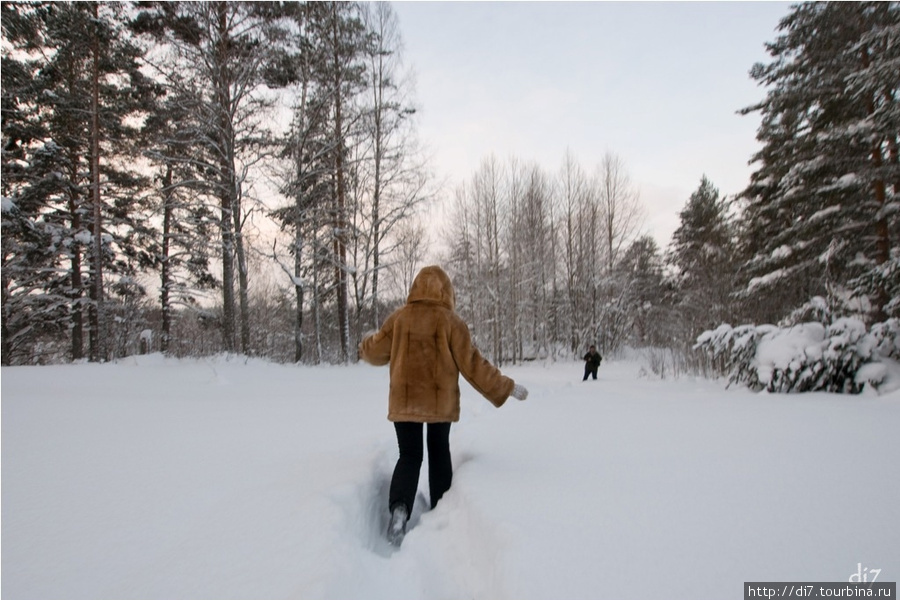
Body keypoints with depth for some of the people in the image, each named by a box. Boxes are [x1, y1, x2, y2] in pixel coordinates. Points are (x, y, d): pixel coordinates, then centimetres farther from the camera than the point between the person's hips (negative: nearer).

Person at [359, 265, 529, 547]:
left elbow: (375, 351, 9)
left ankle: (399, 509, -12)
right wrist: (506, 387, 1)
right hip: (441, 402, 0)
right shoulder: (451, 321, -9)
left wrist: (365, 347, 34)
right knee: (439, 453, 19)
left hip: (404, 401, 1)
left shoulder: (399, 318, -3)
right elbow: (472, 364, -9)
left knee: (409, 455, 10)